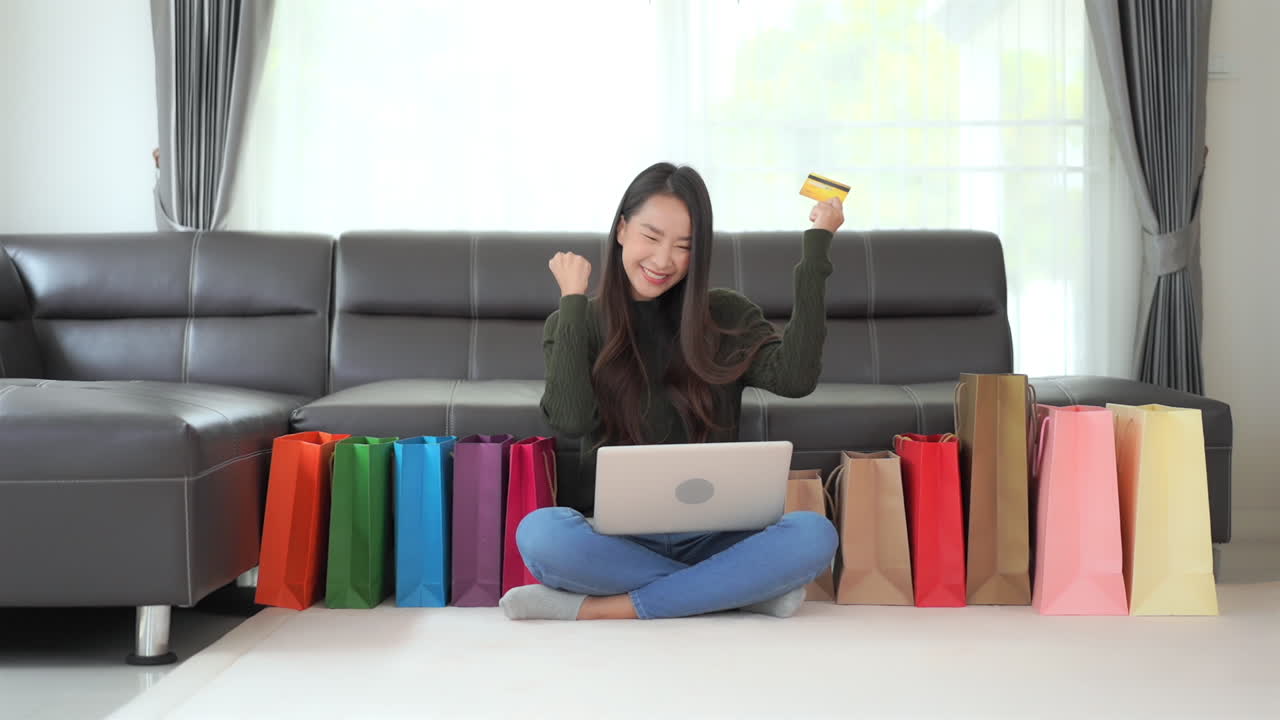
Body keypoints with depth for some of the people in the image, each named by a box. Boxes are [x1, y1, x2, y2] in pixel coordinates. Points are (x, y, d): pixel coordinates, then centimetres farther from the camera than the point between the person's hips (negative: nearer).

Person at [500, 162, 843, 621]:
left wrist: (816, 244, -10)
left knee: (814, 535, -28)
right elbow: (570, 420, -15)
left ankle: (604, 610, -23)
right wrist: (573, 299, -9)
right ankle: (744, 589, -21)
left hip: (710, 539, 1)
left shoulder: (725, 315, 6)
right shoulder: (574, 325, 4)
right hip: (619, 539, 0)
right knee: (538, 533, -33)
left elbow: (795, 377, -14)